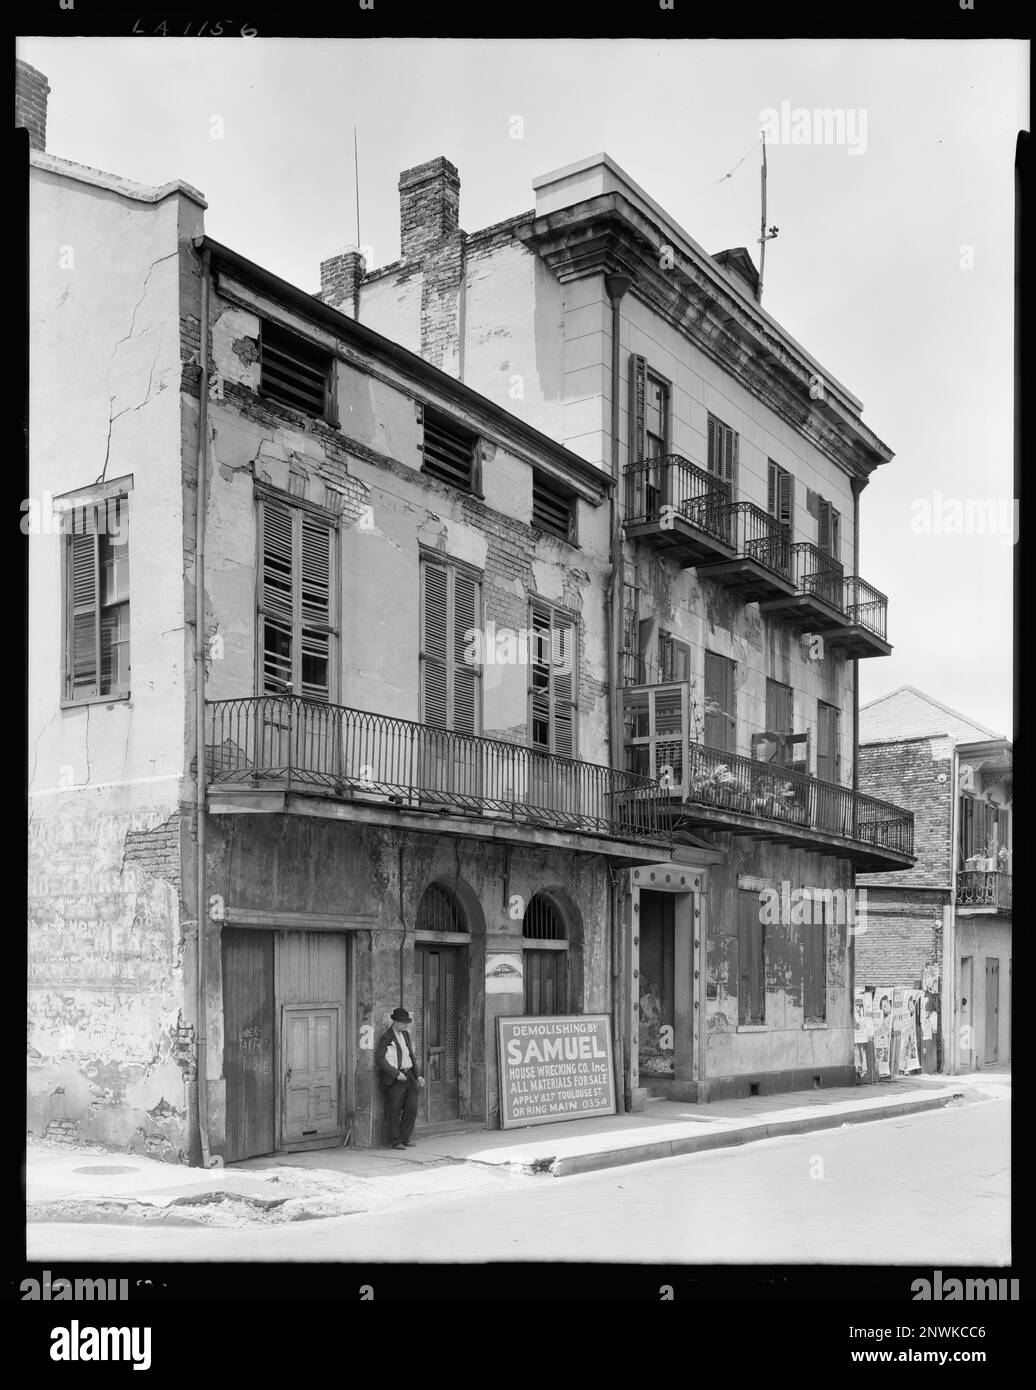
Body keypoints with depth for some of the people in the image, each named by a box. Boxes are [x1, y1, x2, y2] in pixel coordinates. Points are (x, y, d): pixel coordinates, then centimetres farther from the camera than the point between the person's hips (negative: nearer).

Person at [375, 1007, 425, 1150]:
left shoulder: (405, 1035, 14)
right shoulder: (386, 1038, -9)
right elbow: (379, 1060, -15)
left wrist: (418, 1075, 8)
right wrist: (396, 1074, -19)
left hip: (409, 1075, 6)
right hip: (395, 1079, -6)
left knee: (411, 1109, 2)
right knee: (395, 1111, -1)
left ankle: (404, 1138, 15)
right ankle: (395, 1141, 11)